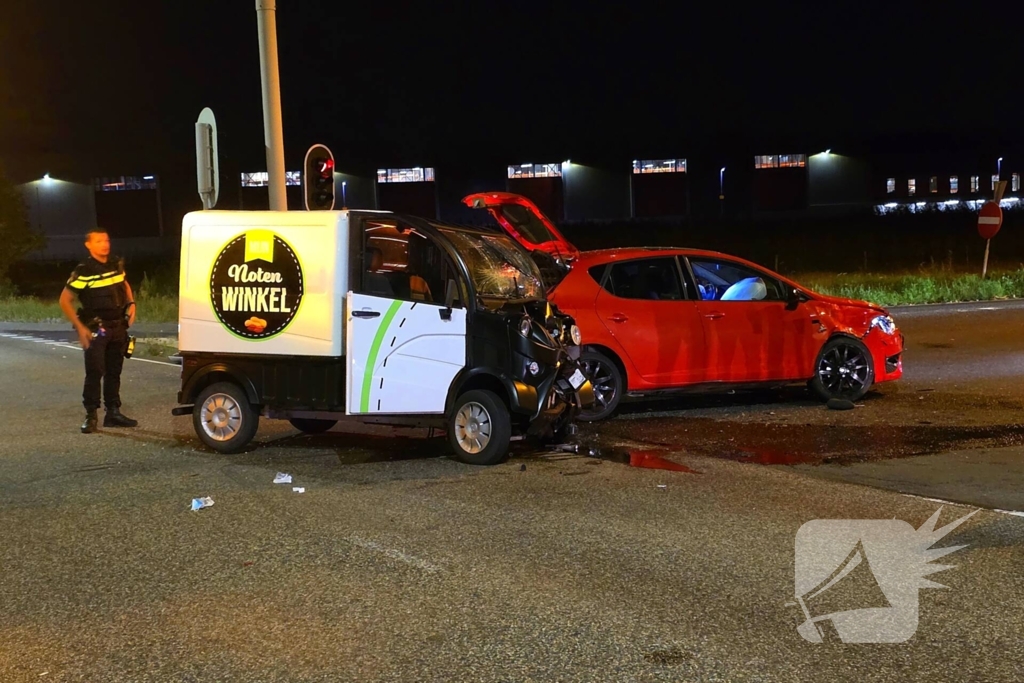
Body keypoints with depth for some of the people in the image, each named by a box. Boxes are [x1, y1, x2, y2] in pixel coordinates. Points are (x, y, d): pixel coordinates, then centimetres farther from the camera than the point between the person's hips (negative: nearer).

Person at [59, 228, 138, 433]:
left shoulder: (117, 264, 5)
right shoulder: (84, 271, -14)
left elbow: (124, 284, 25)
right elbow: (65, 300, -11)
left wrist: (131, 303, 7)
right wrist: (80, 327, -17)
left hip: (118, 327, 6)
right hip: (96, 329, -6)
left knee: (114, 371, 12)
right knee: (95, 372, -11)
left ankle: (113, 412, 20)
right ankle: (90, 416, -6)